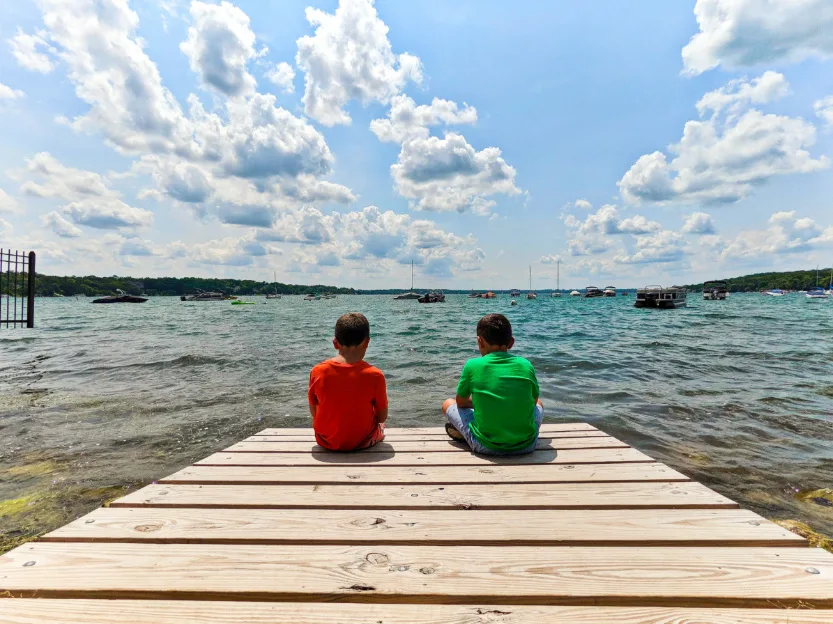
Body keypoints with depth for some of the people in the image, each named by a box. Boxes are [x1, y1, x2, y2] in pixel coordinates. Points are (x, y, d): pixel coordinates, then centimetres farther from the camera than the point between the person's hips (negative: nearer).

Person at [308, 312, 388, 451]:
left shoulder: (317, 372, -15)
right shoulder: (375, 375, -20)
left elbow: (314, 412, -3)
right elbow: (382, 417, -9)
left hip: (326, 442, 2)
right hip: (362, 442, -2)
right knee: (380, 425, 31)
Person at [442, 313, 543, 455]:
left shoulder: (472, 365, -7)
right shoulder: (526, 365, -1)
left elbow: (461, 402, 7)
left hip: (486, 446, -2)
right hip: (526, 444, 2)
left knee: (448, 404, 20)